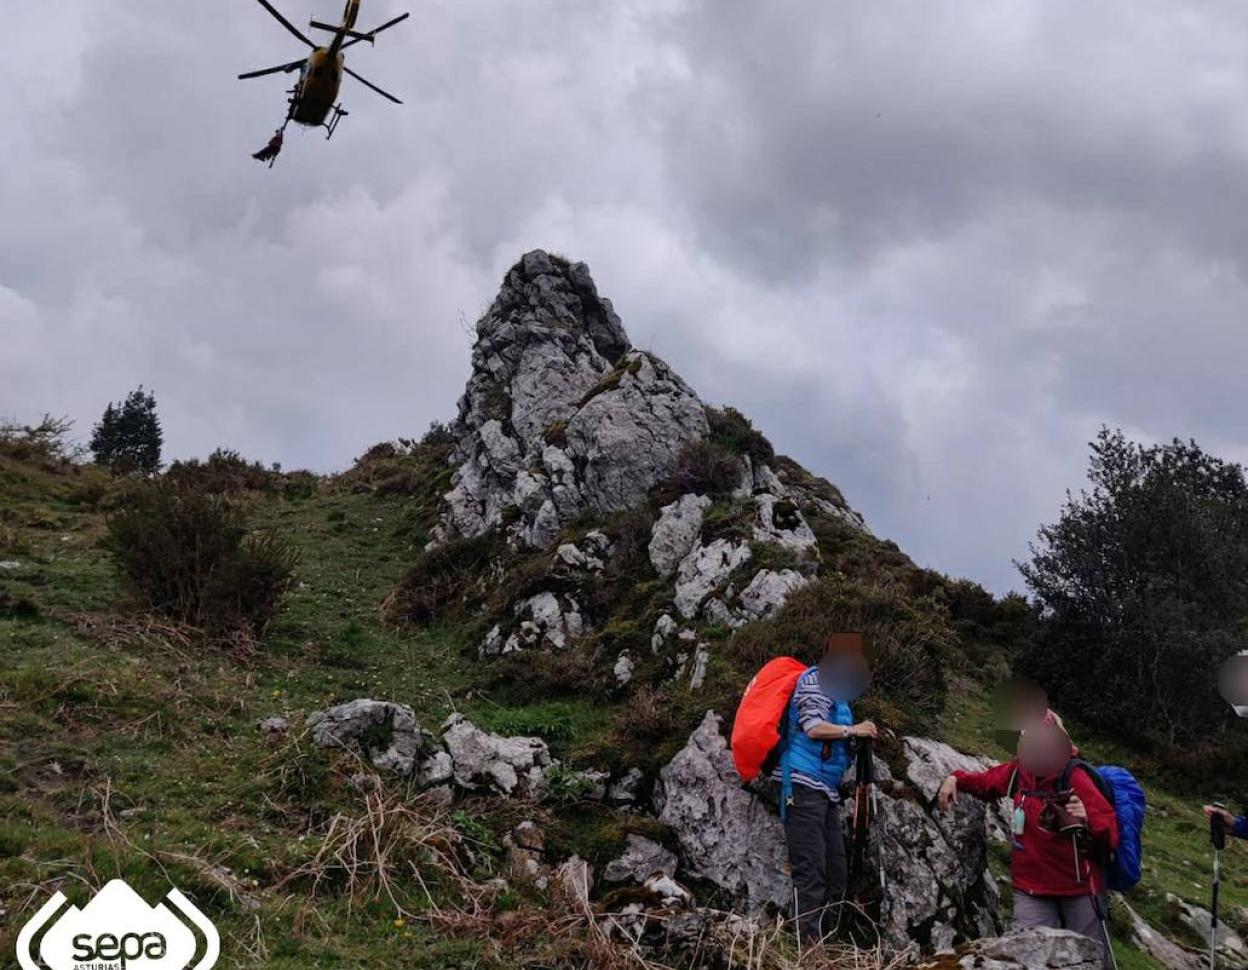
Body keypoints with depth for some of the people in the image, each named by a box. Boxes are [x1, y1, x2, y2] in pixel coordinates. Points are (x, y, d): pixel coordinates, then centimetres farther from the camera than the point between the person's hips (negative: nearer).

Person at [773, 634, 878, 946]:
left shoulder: (836, 686, 23)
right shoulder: (815, 679, -3)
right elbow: (813, 727, -15)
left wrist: (864, 737, 17)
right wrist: (852, 730, -5)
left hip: (825, 789, 10)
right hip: (804, 784, -10)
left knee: (835, 874, 8)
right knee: (811, 871, -14)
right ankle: (808, 947, -16)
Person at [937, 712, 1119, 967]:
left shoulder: (1075, 778, -15)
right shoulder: (1018, 771, -3)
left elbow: (1111, 835, -16)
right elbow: (986, 781, 20)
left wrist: (1087, 819, -35)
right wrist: (956, 779, 4)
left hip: (1079, 888, -3)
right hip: (1031, 889, 3)